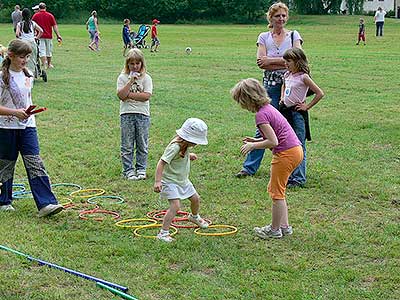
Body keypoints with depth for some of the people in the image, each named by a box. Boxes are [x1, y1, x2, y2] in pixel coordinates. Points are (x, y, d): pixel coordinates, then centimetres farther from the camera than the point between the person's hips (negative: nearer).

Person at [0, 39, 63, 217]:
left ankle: (46, 204, -11)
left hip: (27, 126, 4)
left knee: (35, 164, -5)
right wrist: (15, 112, -23)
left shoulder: (28, 75, 7)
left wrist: (30, 111, 7)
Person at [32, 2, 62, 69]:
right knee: (49, 51, 15)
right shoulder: (50, 15, 0)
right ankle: (49, 64, 26)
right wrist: (58, 35, -2)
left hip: (39, 36, -1)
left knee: (42, 51, -2)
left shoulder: (35, 15, -1)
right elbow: (54, 26, -3)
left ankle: (44, 65, -13)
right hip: (49, 36, 1)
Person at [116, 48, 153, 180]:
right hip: (127, 114, 0)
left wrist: (129, 95, -11)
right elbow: (121, 96, -11)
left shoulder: (146, 78, 2)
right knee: (127, 145, 3)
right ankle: (128, 170, 12)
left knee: (142, 145, 7)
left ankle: (141, 169, 18)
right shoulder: (122, 77, 3)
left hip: (142, 114, 0)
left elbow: (146, 96, -11)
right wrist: (131, 81, -15)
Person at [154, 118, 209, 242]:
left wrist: (189, 155, 4)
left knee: (195, 198, 20)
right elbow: (162, 162, -33)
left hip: (182, 180, 9)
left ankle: (194, 217, 52)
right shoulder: (175, 147, -29)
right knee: (175, 205, -22)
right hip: (170, 181, -9)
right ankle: (163, 233, -17)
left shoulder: (184, 145, 0)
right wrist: (157, 181, -40)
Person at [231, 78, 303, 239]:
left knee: (277, 192, 4)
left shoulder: (261, 115, -17)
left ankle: (274, 230, 16)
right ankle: (284, 225, 27)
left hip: (286, 154, -10)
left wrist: (253, 145, -11)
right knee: (275, 189, 19)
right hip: (296, 150, 10)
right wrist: (256, 140, 13)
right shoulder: (268, 107, 12)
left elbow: (273, 142, -22)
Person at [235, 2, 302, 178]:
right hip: (270, 86, 0)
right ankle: (250, 167, 7)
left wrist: (270, 60, -10)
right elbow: (261, 63, -6)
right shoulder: (264, 37, 8)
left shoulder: (293, 36, 7)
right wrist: (286, 62, -11)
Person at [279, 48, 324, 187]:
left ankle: (299, 178, 5)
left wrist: (307, 107, -11)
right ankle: (289, 176, 21)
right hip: (286, 112, 8)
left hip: (298, 114, -8)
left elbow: (319, 93, -14)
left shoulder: (303, 77, -13)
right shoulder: (287, 75, 8)